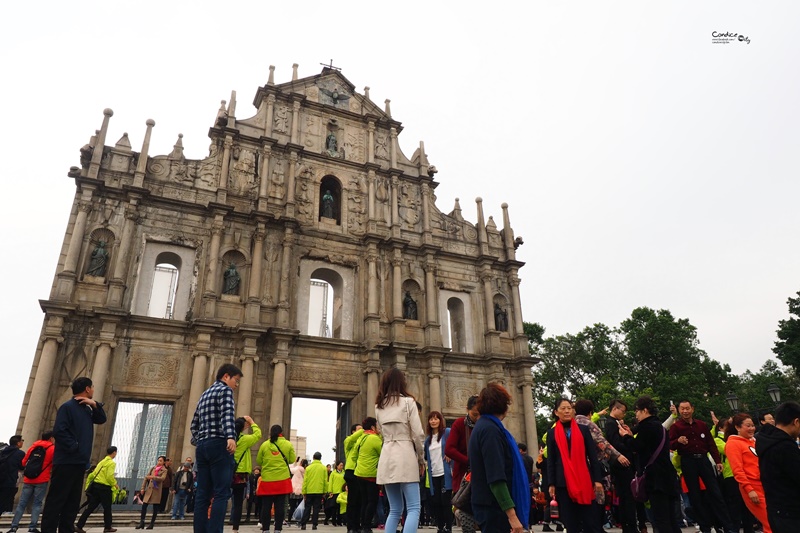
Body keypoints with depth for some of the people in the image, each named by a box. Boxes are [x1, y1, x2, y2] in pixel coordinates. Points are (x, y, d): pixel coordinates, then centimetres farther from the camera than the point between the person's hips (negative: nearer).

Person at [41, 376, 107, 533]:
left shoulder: (86, 409, 15)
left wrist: (95, 404, 1)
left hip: (80, 462, 9)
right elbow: (59, 431, -18)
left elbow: (102, 419, 16)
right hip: (66, 461, -9)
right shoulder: (67, 406, -11)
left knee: (73, 502, 10)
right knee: (56, 500, -5)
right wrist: (74, 447, -18)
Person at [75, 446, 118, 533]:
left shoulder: (101, 462, 17)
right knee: (107, 508, 6)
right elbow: (110, 476, -17)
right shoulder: (112, 463, -9)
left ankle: (79, 526, 2)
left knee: (90, 507, 7)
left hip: (95, 486, 7)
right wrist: (115, 484, -2)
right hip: (104, 488, -7)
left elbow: (93, 474, 15)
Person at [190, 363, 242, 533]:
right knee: (222, 493, -9)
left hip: (202, 446, 8)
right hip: (219, 445, -8)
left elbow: (194, 424, 27)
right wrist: (230, 437, -33)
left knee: (202, 494, 5)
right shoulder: (225, 390, -1)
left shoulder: (204, 394, 25)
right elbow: (227, 414, -20)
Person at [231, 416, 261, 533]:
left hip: (229, 474, 5)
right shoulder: (244, 439, -9)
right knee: (238, 503, 2)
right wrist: (252, 422, 9)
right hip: (241, 475, -5)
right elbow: (258, 434, 3)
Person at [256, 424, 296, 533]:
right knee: (280, 506, 3)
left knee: (266, 506, 7)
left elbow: (258, 461, 10)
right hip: (282, 479, -1)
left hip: (267, 480, 1)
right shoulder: (288, 444, 2)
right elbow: (292, 460, 5)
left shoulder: (264, 445, 3)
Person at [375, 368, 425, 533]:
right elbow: (418, 434, -5)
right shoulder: (408, 401, -2)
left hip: (387, 456, 5)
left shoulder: (379, 406, 14)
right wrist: (421, 458, 6)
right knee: (413, 508, -3)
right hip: (405, 455, -5)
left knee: (395, 510, 11)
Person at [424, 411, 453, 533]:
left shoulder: (448, 432, -3)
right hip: (433, 475, 6)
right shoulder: (428, 439, 15)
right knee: (435, 502, 7)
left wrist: (451, 455, -18)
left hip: (445, 474, -5)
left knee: (446, 502, -2)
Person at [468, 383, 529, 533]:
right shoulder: (490, 429, -17)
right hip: (494, 508, -10)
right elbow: (496, 477, -24)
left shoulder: (483, 425, 14)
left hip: (490, 505, 10)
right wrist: (512, 514, -26)